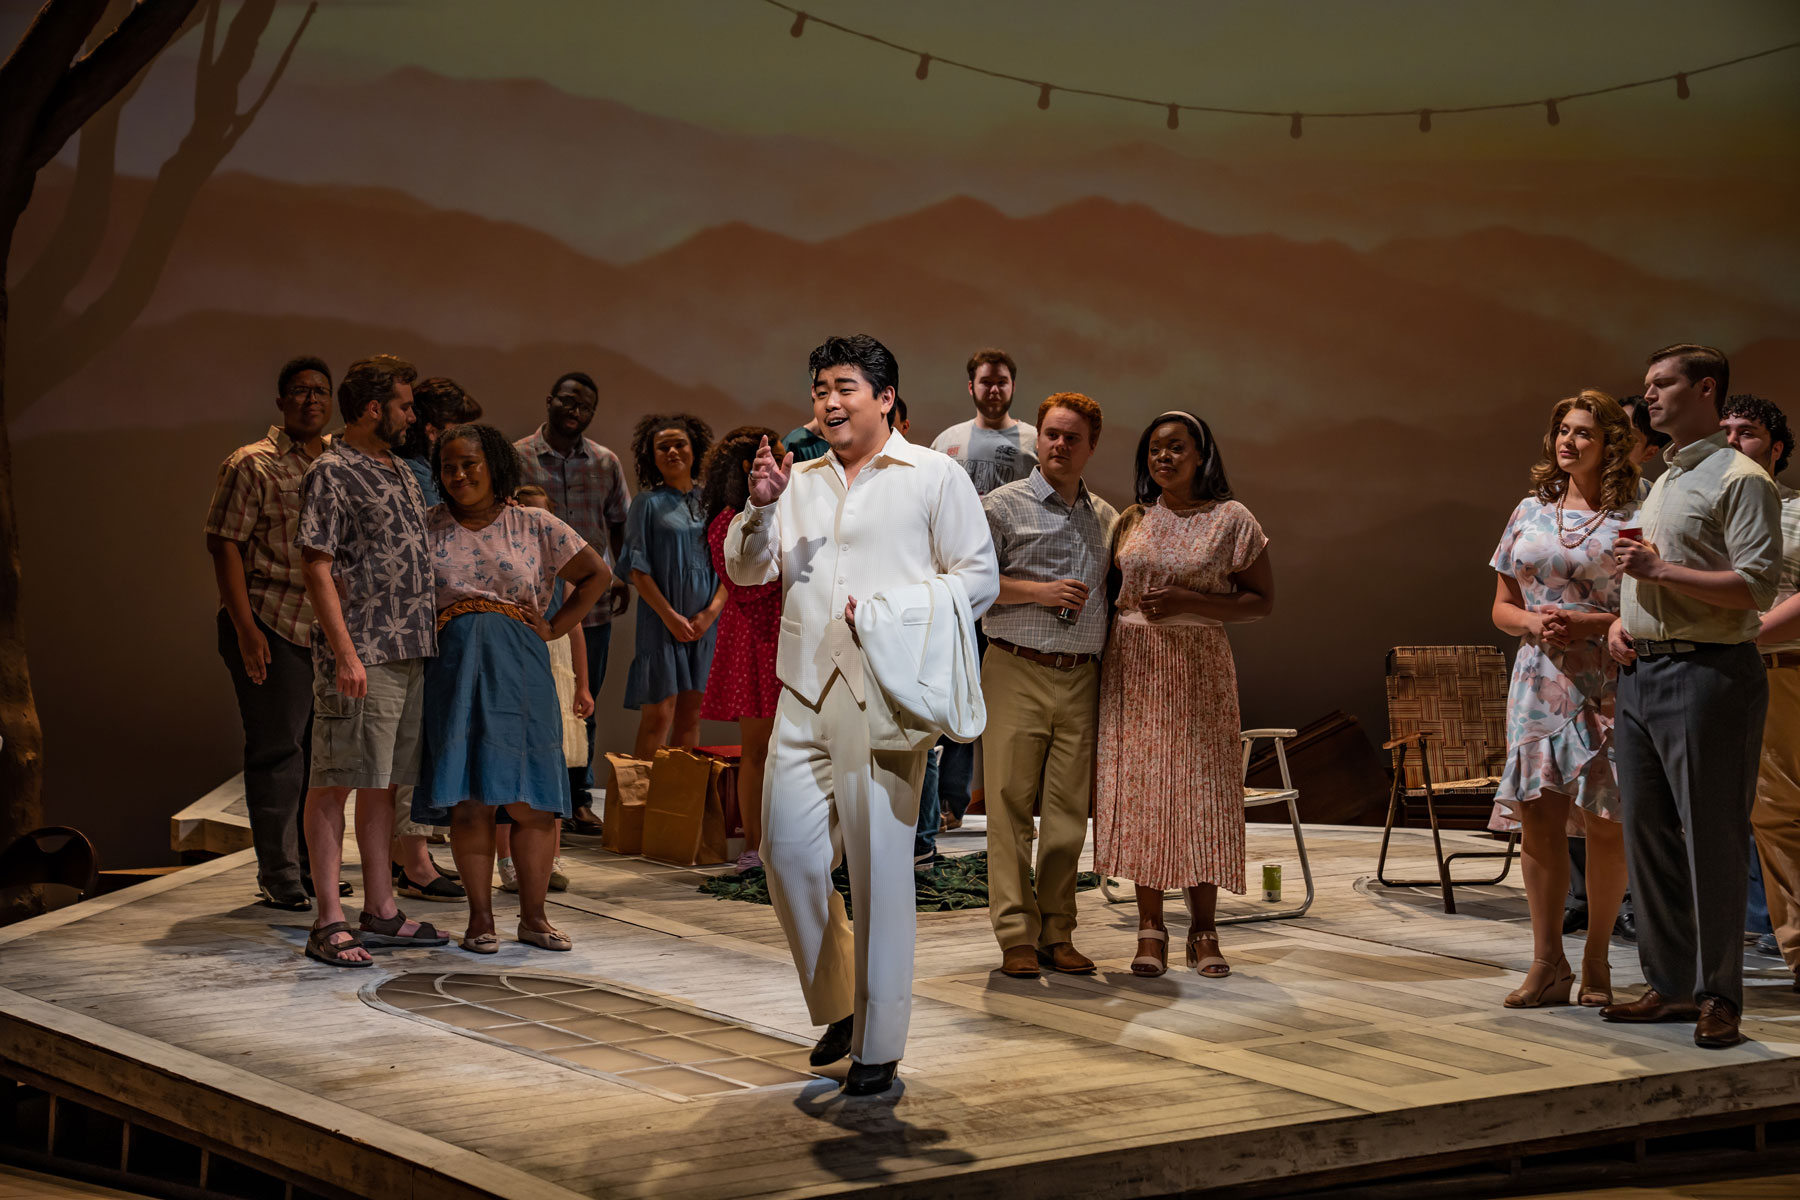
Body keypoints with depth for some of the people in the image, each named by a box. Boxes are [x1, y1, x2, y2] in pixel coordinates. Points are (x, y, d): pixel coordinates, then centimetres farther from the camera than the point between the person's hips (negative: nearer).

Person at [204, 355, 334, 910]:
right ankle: (278, 875, 4)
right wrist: (245, 628, -16)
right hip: (272, 627, -6)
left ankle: (313, 863, 22)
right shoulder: (253, 465, -5)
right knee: (277, 749, -3)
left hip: (333, 629, 6)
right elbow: (224, 545, -9)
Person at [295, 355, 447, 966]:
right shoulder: (330, 473, -9)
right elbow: (318, 567, -15)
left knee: (382, 782, 12)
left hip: (410, 652, 9)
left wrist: (428, 638, 18)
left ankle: (380, 910, 19)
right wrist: (345, 652, -21)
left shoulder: (398, 470, 17)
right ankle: (329, 922, -2)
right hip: (361, 655, -8)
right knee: (334, 783, -4)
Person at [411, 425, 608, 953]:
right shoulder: (428, 528, 9)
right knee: (468, 800, -3)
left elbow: (596, 574, 14)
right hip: (454, 669, 0)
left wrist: (555, 628, 6)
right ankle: (480, 916, 4)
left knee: (531, 800, -3)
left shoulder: (535, 526, 8)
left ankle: (533, 915, 6)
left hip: (520, 671, 0)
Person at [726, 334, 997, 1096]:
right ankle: (836, 1004, 23)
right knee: (787, 852, 2)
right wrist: (760, 507, -6)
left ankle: (878, 1046, 4)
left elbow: (979, 578, 1)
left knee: (880, 867, -4)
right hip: (804, 695, 5)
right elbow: (746, 570, 12)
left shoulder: (933, 477, 4)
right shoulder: (799, 480, 17)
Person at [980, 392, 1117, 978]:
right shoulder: (1002, 506, 2)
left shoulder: (1106, 518, 16)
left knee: (1069, 810, 3)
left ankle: (1057, 933, 10)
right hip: (1017, 672, -4)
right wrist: (1039, 591, -12)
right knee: (1011, 805, -4)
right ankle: (1017, 935, 0)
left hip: (1080, 679, 4)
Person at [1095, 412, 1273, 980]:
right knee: (1139, 789, -1)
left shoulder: (1231, 520, 1)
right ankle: (1150, 927, 4)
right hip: (1133, 666, 3)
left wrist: (1188, 602, -14)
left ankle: (1203, 929, 4)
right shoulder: (1132, 521, 11)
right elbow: (1109, 591, 19)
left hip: (1199, 666, -3)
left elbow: (1261, 601, -1)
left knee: (1200, 790, -5)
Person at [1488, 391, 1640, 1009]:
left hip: (1607, 685, -3)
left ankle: (1596, 963, 10)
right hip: (1539, 680, 4)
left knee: (1604, 823, -2)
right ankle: (1547, 965, 6)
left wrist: (1586, 623, -16)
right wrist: (1535, 622, -6)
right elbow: (1502, 608, 16)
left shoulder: (1631, 520, 0)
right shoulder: (1531, 512, 13)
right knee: (1539, 820, 0)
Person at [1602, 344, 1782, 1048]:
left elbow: (1755, 586, -16)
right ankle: (1670, 984, 17)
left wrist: (1660, 571, -16)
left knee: (1711, 836, -5)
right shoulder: (1659, 484, 22)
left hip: (1707, 673, -9)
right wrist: (1620, 621, 11)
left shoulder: (1740, 480, -6)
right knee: (1648, 833, 9)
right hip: (1639, 673, 9)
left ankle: (1719, 995, 0)